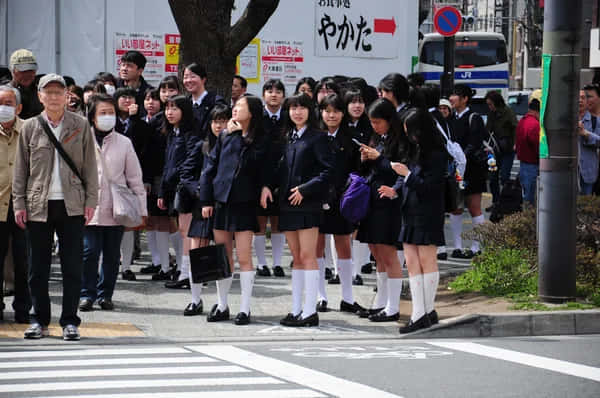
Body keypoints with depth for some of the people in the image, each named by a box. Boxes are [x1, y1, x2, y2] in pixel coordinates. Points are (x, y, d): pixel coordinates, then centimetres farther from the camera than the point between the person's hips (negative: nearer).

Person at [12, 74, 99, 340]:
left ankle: (69, 321, 8)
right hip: (38, 206, 1)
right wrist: (19, 204, 1)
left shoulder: (80, 126, 4)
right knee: (38, 267, 5)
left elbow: (90, 166, 6)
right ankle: (40, 320, 15)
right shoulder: (30, 128, 5)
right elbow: (20, 169, 7)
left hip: (71, 205, -1)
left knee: (72, 266, 0)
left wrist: (91, 201, 0)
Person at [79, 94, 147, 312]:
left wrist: (141, 209, 7)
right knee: (89, 252, -6)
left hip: (115, 210, 2)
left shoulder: (124, 143, 6)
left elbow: (135, 178, 10)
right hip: (89, 209, -2)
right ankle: (87, 294, 5)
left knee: (112, 255, 7)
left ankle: (105, 294, 18)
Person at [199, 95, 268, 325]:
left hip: (244, 204, -4)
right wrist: (206, 200, 3)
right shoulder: (225, 137, 9)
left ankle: (245, 309, 2)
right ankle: (222, 306, 19)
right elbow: (210, 168, 9)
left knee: (244, 258, -3)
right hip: (221, 202, 4)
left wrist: (236, 134, -10)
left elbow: (248, 162, -18)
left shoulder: (260, 141, -2)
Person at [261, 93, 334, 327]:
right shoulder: (288, 138, 15)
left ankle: (310, 312, -6)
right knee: (296, 258, 9)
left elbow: (328, 171, -9)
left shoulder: (316, 138, -4)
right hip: (287, 204, 7)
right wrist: (268, 186, -1)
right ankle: (296, 310, 12)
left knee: (307, 256, -7)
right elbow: (282, 169, 17)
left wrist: (305, 189, -16)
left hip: (307, 204, -6)